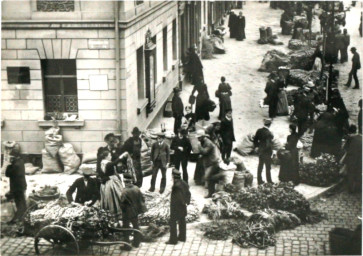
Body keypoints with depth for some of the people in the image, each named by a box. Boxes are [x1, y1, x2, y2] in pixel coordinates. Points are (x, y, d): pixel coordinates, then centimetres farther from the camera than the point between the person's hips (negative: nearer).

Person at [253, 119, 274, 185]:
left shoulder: (259, 131, -3)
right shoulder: (268, 133, -22)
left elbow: (255, 140, 3)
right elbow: (268, 144, -21)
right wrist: (270, 152, -9)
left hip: (260, 151, 6)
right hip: (267, 152, -6)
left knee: (260, 166, 15)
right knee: (268, 167, 6)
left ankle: (259, 180, 22)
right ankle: (269, 181, 14)